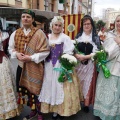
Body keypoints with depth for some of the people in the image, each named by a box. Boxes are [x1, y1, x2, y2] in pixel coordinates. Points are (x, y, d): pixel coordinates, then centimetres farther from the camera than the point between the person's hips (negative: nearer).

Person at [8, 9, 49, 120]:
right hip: (21, 66, 5)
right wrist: (16, 54, -8)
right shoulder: (15, 33, 5)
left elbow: (45, 51, -12)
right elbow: (11, 48, 14)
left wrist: (31, 58, -19)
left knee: (36, 90, 5)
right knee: (25, 89, 13)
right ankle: (33, 111, 35)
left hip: (35, 67, -5)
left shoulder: (39, 33, -12)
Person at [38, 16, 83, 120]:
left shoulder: (65, 38, -5)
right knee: (51, 87, 10)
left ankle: (61, 110, 17)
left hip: (61, 67, -4)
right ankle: (54, 110, 25)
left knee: (60, 88, 2)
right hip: (49, 67, 5)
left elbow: (68, 55, -11)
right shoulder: (47, 37, 9)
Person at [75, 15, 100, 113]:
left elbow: (96, 53, -10)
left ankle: (86, 104, 17)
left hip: (90, 64, -2)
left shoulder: (95, 38, -1)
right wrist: (77, 55, -18)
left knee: (88, 83, 6)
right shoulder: (78, 36, 7)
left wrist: (85, 57, -21)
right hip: (78, 64, 2)